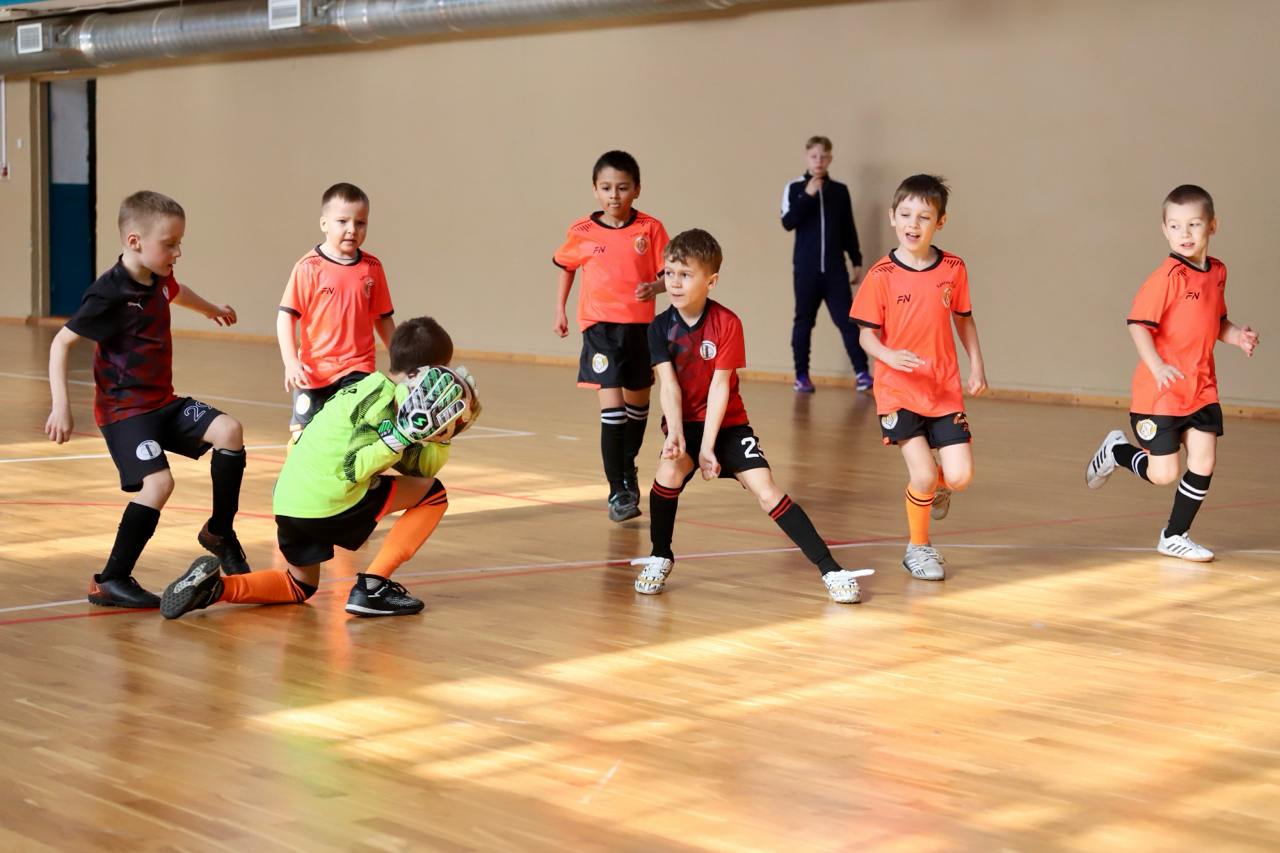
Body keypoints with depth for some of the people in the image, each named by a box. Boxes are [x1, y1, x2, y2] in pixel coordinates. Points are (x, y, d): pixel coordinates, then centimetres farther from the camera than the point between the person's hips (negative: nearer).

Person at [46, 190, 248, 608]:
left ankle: (219, 532, 8)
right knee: (158, 482, -24)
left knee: (229, 431, -10)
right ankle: (110, 581, -12)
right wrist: (61, 406, -24)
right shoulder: (109, 294, -19)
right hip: (124, 409, -8)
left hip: (164, 401, 8)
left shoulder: (158, 279, 6)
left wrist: (211, 308, 52)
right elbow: (61, 342, -16)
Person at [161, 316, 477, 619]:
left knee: (299, 587, 30)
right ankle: (372, 587, 0)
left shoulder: (366, 388, 19)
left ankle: (216, 586, 4)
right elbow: (353, 469, -18)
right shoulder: (383, 397, -9)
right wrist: (403, 435, -22)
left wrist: (444, 433, 11)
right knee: (433, 495, 7)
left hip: (288, 504, 9)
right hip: (331, 500, -9)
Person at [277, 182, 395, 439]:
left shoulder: (372, 268, 1)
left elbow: (383, 318, 11)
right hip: (314, 371, -1)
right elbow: (286, 316, -10)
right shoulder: (309, 267, -9)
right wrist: (291, 362, -20)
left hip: (358, 370, 1)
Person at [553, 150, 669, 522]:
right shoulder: (582, 232, -2)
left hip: (640, 327, 2)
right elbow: (566, 267, 16)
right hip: (600, 327, -2)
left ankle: (628, 466, 46)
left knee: (637, 403, 19)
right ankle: (618, 491, -8)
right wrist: (559, 310, 13)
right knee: (612, 407, -13)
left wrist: (655, 288, -25)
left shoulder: (650, 229, -5)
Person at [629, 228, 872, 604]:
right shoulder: (660, 327, -8)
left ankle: (830, 569, -13)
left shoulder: (727, 323, -14)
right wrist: (675, 434, -30)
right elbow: (669, 385, -14)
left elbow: (720, 386, -17)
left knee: (766, 490, -14)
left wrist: (708, 447, -22)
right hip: (685, 422, 1)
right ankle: (660, 556, -7)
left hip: (727, 423, -1)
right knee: (669, 468, -29)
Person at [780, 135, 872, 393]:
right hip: (806, 269, -1)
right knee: (804, 321, 6)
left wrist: (857, 261, 10)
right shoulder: (795, 188, 1)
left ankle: (862, 372, -4)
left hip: (835, 269, 1)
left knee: (847, 320, -4)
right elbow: (788, 222, -10)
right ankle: (801, 376, 13)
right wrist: (807, 196, -18)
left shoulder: (840, 191, 7)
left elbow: (849, 229, 12)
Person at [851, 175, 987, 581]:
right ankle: (918, 548, 15)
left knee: (960, 476, -7)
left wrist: (976, 364, 5)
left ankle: (937, 487, 32)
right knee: (923, 475, -12)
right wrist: (890, 356, -23)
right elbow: (867, 334, -4)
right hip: (898, 391, -2)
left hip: (945, 391, 3)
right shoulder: (882, 275, -8)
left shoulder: (953, 269, 0)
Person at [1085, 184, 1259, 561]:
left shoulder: (1217, 273, 6)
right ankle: (1116, 450, 28)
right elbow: (1137, 325, -17)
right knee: (1163, 474, -3)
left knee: (1204, 462, 0)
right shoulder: (1167, 276, -16)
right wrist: (1157, 367, -27)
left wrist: (1237, 335, 0)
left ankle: (1175, 537, 18)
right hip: (1161, 390, -6)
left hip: (1202, 389, 6)